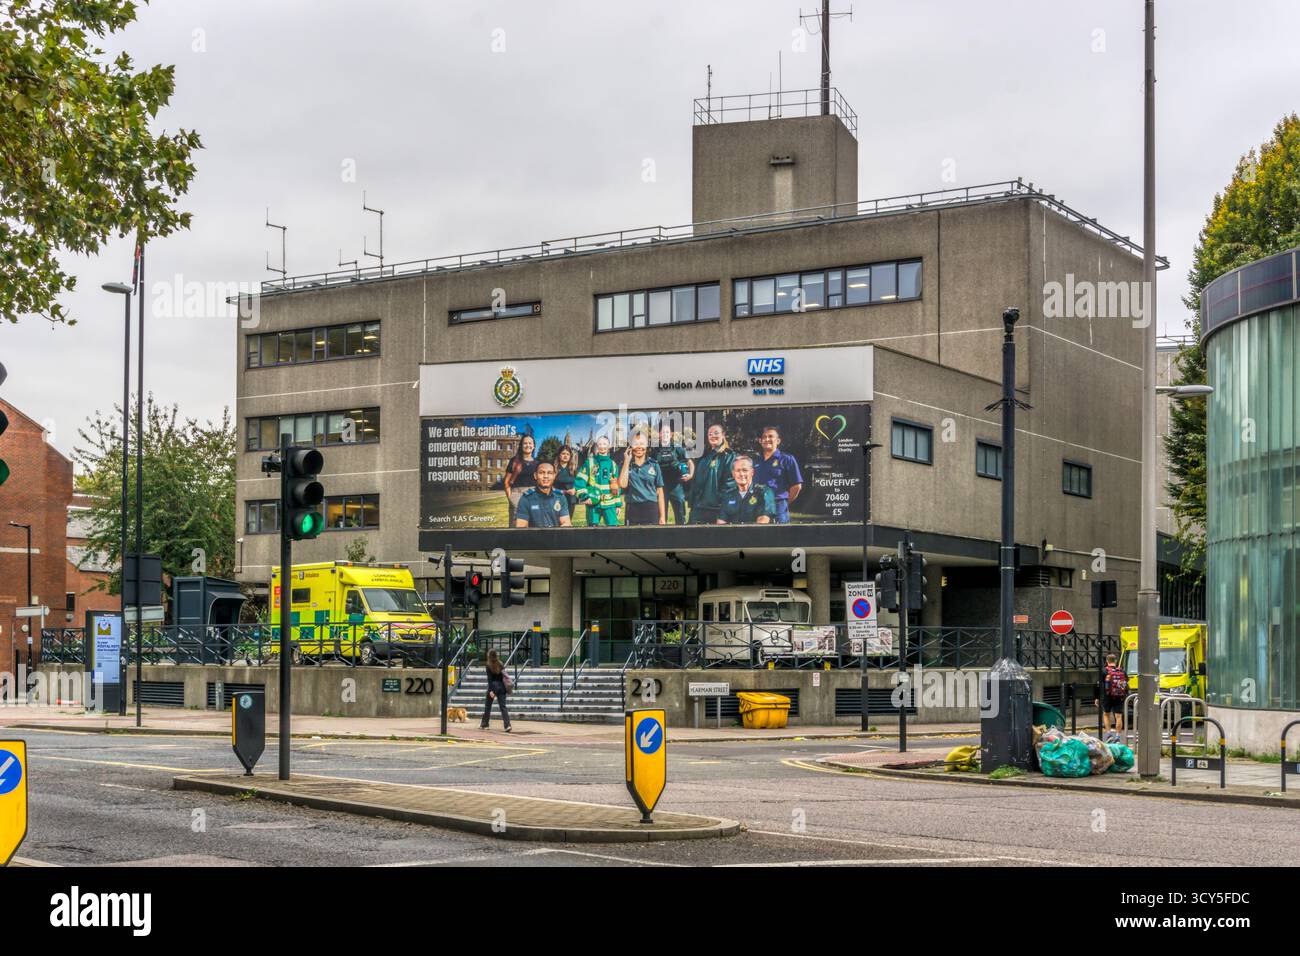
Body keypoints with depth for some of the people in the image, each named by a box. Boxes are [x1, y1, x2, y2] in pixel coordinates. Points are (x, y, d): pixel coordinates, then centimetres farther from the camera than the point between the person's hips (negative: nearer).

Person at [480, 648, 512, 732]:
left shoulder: (489, 666, -7)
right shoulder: (501, 665, 5)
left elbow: (490, 679, -13)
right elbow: (503, 676, 9)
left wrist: (490, 690, -16)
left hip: (493, 687, -3)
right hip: (501, 686, 3)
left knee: (487, 706, 12)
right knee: (503, 706, 0)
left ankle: (484, 724, 21)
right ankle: (507, 725, -14)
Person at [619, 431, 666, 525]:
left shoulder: (654, 466, 8)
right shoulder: (626, 465, 9)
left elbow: (659, 492, 9)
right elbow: (622, 484, -9)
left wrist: (662, 517, 3)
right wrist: (627, 461, -5)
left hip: (651, 509, 0)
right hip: (632, 509, 0)